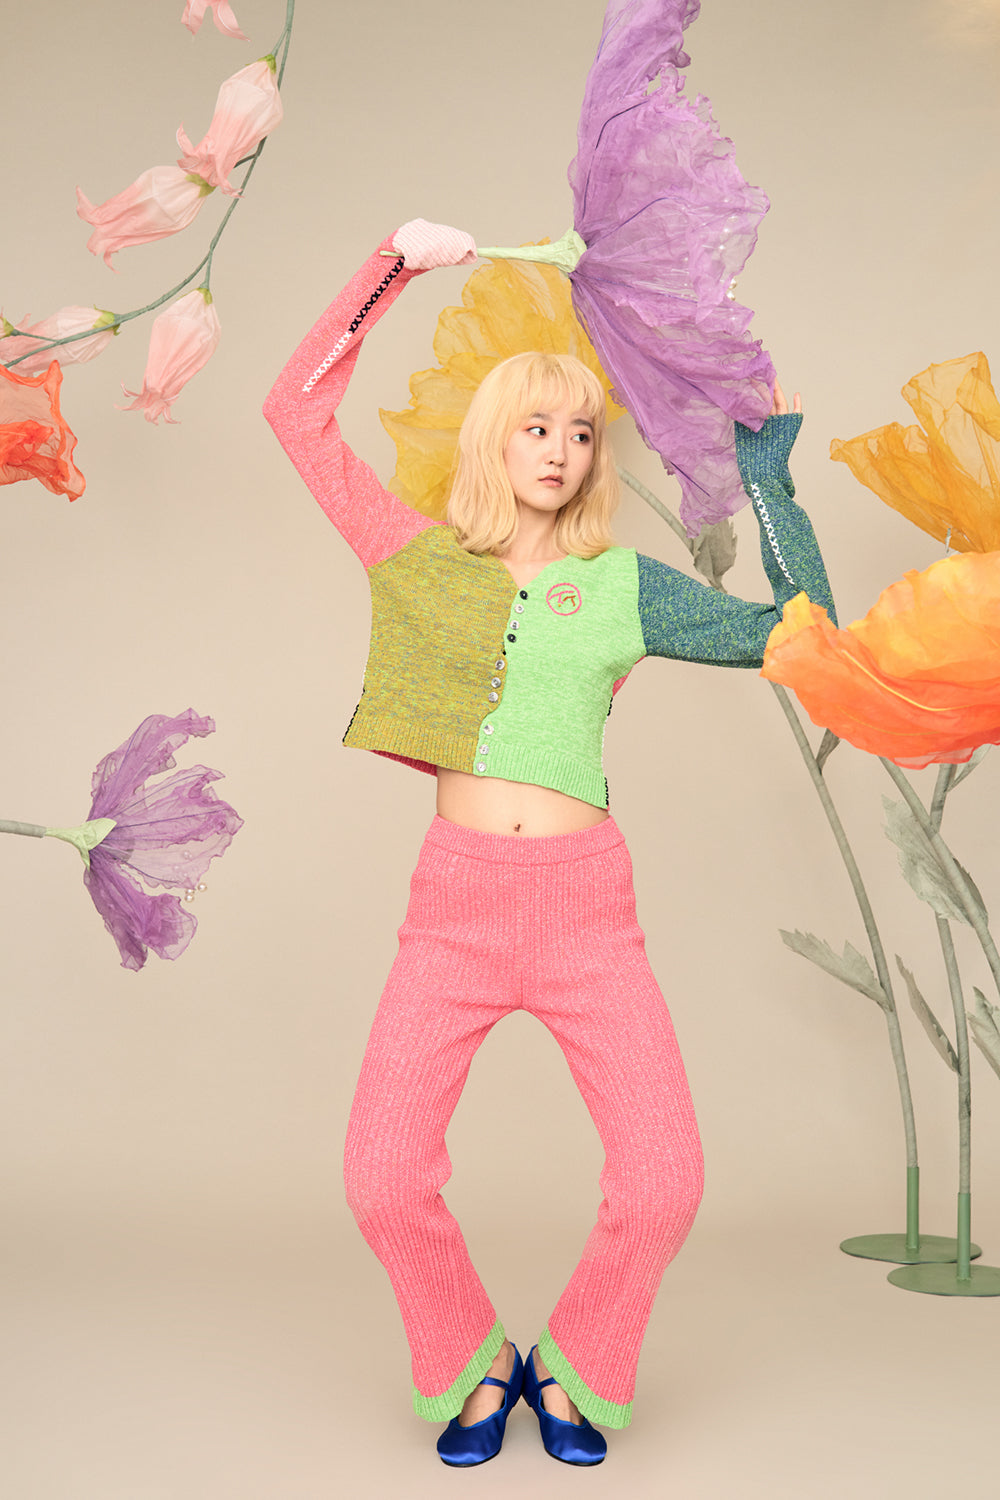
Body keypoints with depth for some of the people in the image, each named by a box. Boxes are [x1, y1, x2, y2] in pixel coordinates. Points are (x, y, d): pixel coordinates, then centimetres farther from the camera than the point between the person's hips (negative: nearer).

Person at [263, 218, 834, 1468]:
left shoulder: (623, 584, 10)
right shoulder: (422, 559, 9)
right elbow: (298, 413, 9)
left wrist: (767, 480, 11)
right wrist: (394, 265, 10)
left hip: (588, 905, 1)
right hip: (456, 901, 0)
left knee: (662, 1182, -9)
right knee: (385, 1182, -9)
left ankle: (575, 1370, 21)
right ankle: (468, 1369, 21)